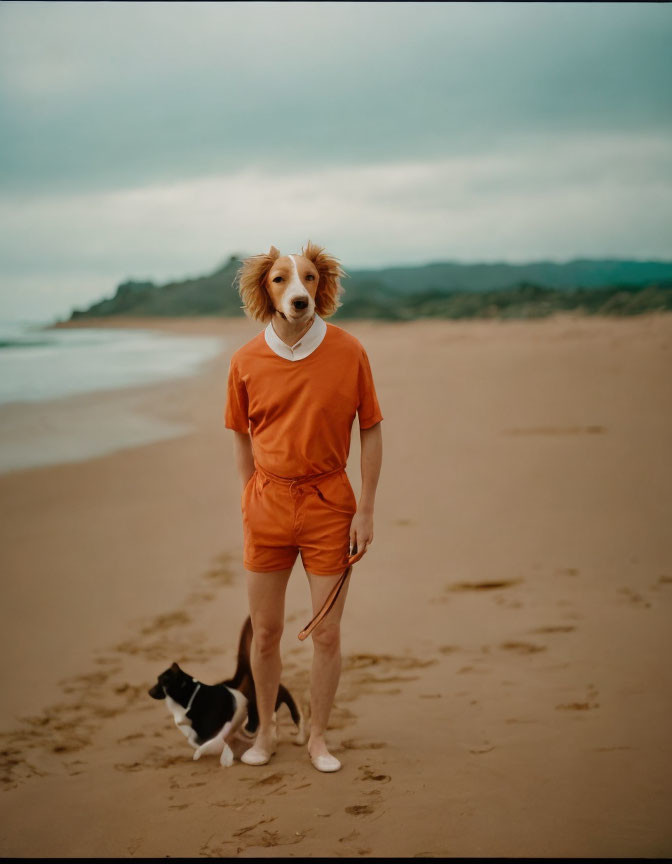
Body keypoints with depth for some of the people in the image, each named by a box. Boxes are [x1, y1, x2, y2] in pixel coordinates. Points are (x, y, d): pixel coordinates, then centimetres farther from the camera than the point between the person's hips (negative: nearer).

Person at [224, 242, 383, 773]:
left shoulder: (348, 351, -7)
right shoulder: (246, 361, -3)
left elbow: (372, 430, -1)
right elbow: (242, 437, 9)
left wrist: (366, 509, -4)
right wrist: (253, 498, 5)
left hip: (329, 504, -1)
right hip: (268, 505, 1)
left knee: (327, 634, 6)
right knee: (265, 633, 11)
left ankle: (319, 738, 25)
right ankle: (266, 731, 32)